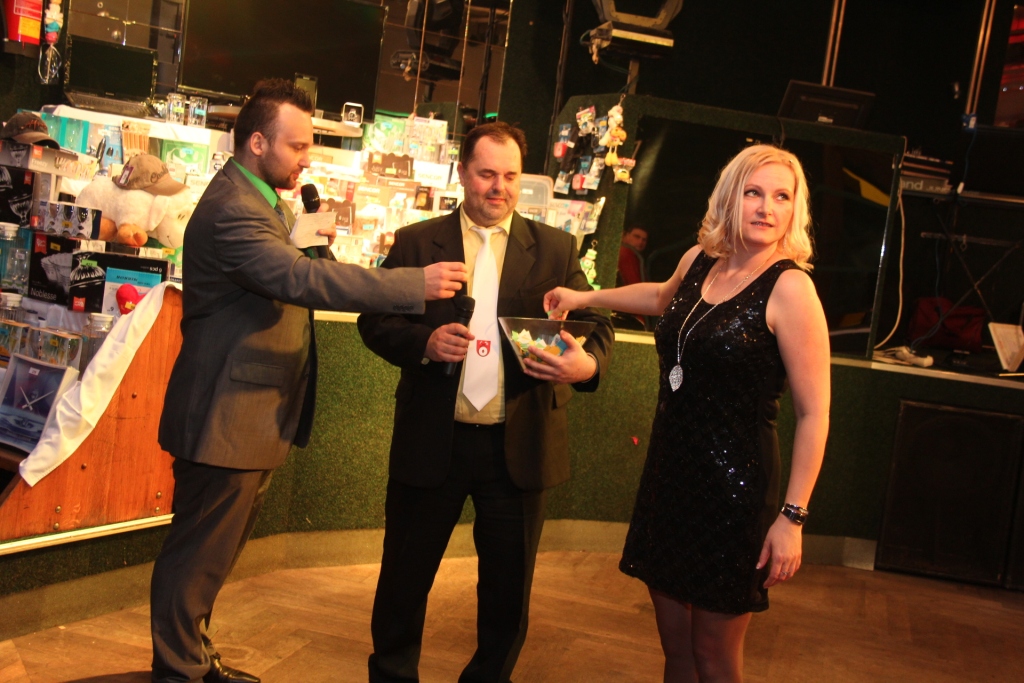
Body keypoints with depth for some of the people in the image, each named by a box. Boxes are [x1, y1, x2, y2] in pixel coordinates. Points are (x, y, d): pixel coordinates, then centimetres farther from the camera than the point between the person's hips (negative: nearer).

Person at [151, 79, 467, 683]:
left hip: (253, 417, 11)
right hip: (229, 418, -11)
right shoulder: (233, 208, -21)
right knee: (200, 554, 2)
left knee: (212, 553, 20)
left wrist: (317, 244, -1)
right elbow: (298, 279, -33)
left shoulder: (259, 201, 16)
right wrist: (418, 283, -34)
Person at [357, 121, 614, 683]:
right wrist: (423, 341, -19)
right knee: (404, 574, 13)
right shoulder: (416, 242, 3)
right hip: (431, 441, 0)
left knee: (508, 583, 12)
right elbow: (374, 321, 1)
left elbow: (595, 323, 1)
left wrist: (589, 362, -22)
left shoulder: (555, 249, 5)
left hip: (518, 445, 1)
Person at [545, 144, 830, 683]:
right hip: (669, 472, 6)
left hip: (734, 486, -6)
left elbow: (813, 412, -16)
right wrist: (585, 298, 27)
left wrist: (792, 517, -18)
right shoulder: (698, 261, 5)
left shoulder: (789, 287, -15)